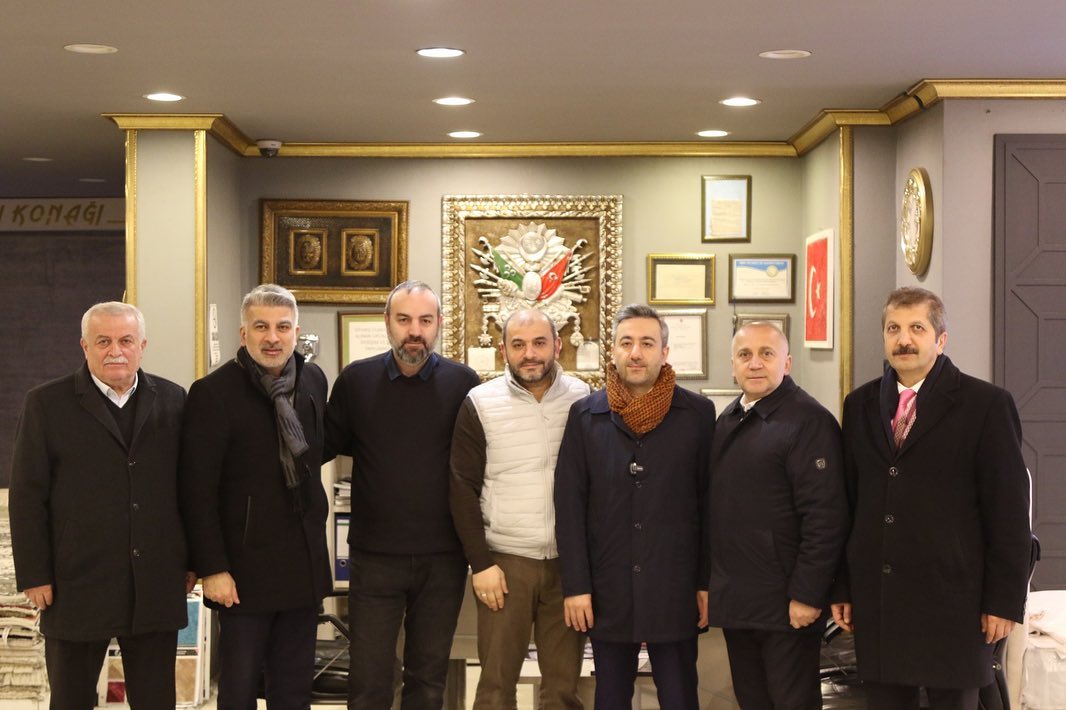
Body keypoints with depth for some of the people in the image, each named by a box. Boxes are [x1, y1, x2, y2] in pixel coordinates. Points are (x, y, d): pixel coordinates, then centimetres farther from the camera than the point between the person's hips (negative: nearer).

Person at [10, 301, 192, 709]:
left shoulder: (172, 401, 6)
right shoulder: (47, 404, -1)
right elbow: (27, 495, -3)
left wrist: (191, 560, 6)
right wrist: (34, 575, -7)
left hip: (156, 586, 2)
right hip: (77, 584, -2)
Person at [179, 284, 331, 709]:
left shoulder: (314, 381, 6)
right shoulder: (213, 393, -12)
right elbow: (198, 493, -13)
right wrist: (212, 569, -16)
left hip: (305, 564, 5)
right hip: (245, 569, -5)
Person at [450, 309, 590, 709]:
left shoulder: (582, 399, 2)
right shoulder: (480, 405, -3)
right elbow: (463, 488, -2)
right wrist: (480, 563, -6)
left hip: (569, 560, 2)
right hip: (505, 561, -1)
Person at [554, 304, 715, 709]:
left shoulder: (698, 414, 0)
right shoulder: (586, 416, 2)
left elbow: (710, 503, 2)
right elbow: (569, 505, 2)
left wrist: (707, 582, 0)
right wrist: (576, 585, -3)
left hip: (675, 592, -1)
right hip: (608, 593, 1)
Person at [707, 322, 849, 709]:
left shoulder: (809, 422, -12)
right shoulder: (728, 422, 13)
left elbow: (825, 517, -18)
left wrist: (806, 595, -20)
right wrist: (710, 583, 13)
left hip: (786, 604, -7)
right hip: (734, 601, 7)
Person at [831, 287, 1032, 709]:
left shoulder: (986, 405, -3)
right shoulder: (860, 405, 11)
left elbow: (1009, 512, -4)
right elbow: (847, 500, 12)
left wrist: (1005, 601, -7)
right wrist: (842, 587, 9)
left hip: (952, 601, -4)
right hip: (875, 602, 4)